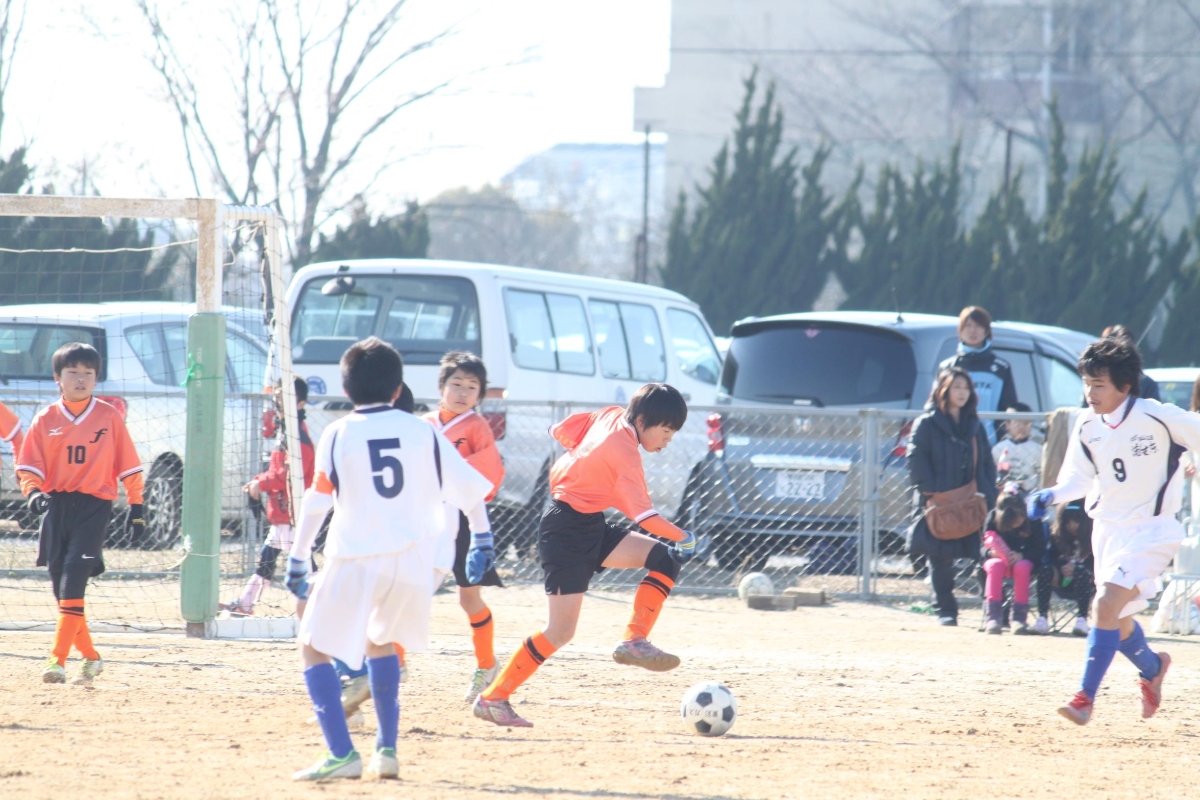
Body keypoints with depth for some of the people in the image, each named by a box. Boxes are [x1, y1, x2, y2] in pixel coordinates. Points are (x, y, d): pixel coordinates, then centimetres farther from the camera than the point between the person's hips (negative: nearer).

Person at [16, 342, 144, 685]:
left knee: (74, 578, -17)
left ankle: (58, 659, -19)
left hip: (94, 505, -3)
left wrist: (136, 507, 3)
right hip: (56, 505, 4)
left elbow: (129, 465, 6)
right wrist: (34, 492, -16)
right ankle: (89, 656, 24)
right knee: (60, 582, 7)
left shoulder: (109, 417, 3)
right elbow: (28, 467, 4)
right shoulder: (46, 419, 6)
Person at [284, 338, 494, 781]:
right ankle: (386, 750, 21)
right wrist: (481, 538, 20)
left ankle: (341, 754, -9)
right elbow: (468, 487, 8)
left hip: (355, 560, -4)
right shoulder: (421, 431, 6)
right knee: (379, 641, 28)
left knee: (314, 647, 6)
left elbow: (317, 501, -7)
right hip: (412, 558, 4)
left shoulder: (338, 435, -1)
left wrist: (298, 558, -4)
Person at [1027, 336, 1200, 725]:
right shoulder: (1087, 426, -2)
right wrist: (1051, 496, -8)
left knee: (1108, 603, -22)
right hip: (1107, 529, 6)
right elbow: (1080, 477, 9)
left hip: (1151, 531, -6)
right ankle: (1152, 667, 47)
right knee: (1118, 621, 15)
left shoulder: (1159, 418, -18)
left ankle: (1085, 698, -19)